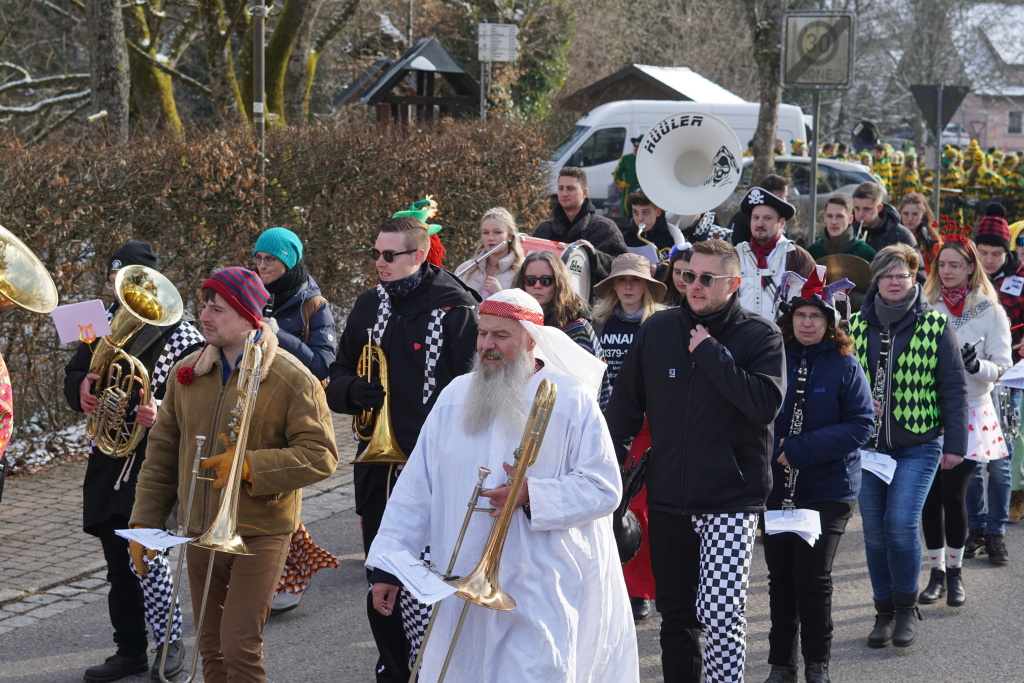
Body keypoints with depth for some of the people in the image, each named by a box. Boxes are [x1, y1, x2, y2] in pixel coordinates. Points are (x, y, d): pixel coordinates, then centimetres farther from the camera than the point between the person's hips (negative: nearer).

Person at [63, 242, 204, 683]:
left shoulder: (180, 334, -8)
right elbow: (74, 374, 19)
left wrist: (163, 413, -30)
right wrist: (82, 387, -4)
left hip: (157, 460, -6)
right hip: (109, 460, 7)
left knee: (144, 551, -16)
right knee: (118, 560, 12)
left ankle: (169, 642, 1)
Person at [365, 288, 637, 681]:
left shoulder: (572, 401, -3)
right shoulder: (455, 397, 8)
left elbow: (604, 487, -6)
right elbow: (417, 485, 7)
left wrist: (532, 496, -19)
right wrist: (386, 564, 3)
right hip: (465, 591, 4)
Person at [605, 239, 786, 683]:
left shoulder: (760, 336, -4)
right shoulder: (656, 330, 7)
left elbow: (765, 404, -20)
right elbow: (625, 406, 14)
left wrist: (710, 354, -16)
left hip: (731, 500, -4)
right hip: (667, 502, 4)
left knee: (720, 613, -13)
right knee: (675, 614, 13)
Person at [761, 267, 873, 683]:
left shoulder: (845, 366, -5)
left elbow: (861, 424, -10)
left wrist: (802, 449, -18)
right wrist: (773, 450, -15)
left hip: (829, 488, -2)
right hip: (777, 487, 3)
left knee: (812, 575, -5)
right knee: (780, 575, 8)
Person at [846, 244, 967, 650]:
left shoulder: (935, 326, -3)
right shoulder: (856, 325, 4)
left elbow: (953, 387, -1)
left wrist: (955, 443, -4)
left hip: (919, 444, -3)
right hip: (868, 444, 3)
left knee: (901, 522, -14)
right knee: (874, 529, 5)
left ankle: (906, 608, 5)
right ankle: (884, 611, 19)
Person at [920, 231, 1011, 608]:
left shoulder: (990, 312, 1)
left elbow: (1001, 366, -2)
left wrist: (977, 365, -22)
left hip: (969, 413, -2)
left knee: (952, 492, -10)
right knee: (930, 494, 1)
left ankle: (955, 572, 8)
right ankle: (937, 573, 15)